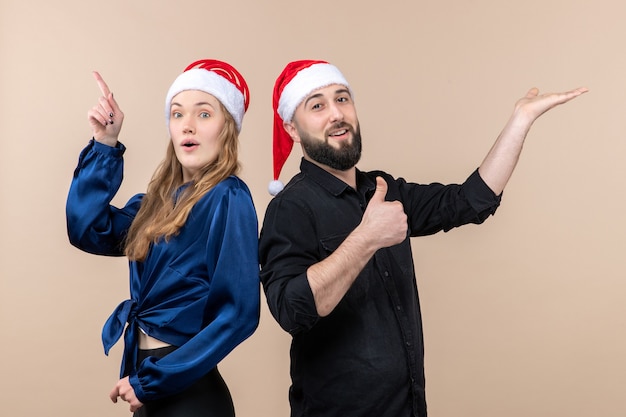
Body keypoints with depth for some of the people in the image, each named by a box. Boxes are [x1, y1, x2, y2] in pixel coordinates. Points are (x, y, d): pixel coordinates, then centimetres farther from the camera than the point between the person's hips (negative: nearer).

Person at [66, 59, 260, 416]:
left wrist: (149, 383, -16)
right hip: (145, 369, 7)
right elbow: (86, 230, 5)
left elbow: (239, 313, -22)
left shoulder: (228, 199, -17)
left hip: (187, 388, -7)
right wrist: (106, 146, -2)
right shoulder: (164, 197, 6)